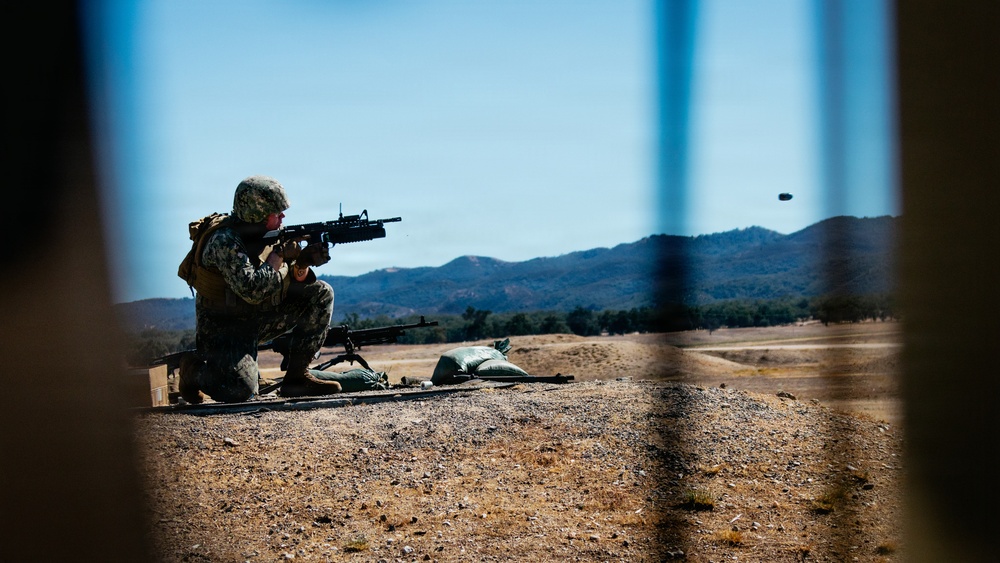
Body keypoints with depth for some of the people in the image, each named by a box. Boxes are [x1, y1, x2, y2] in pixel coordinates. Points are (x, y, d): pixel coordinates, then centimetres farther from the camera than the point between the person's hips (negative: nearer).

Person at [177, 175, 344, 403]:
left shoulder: (269, 231, 0)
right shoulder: (224, 241, -23)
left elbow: (292, 280, 5)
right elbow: (252, 291, -32)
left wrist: (303, 262, -17)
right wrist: (281, 254, -24)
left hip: (259, 316, 8)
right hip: (222, 326, -8)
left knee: (321, 293, -5)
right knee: (242, 390, -28)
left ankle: (297, 375, -1)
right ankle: (195, 367, 6)